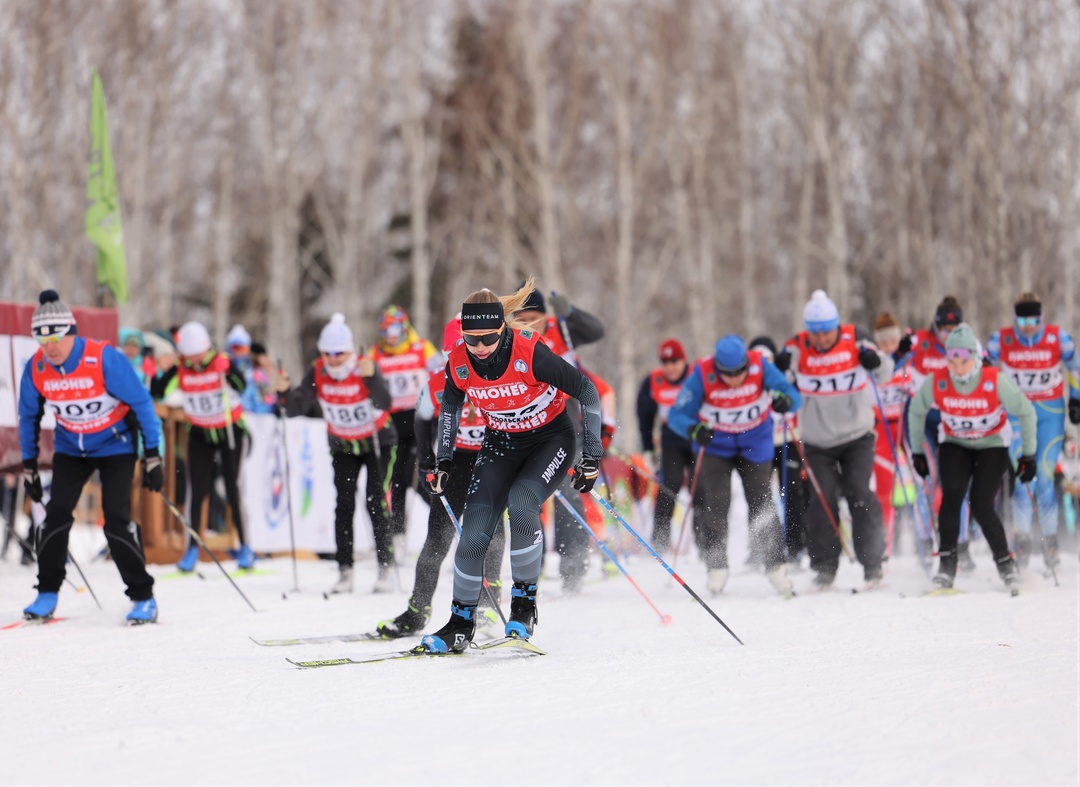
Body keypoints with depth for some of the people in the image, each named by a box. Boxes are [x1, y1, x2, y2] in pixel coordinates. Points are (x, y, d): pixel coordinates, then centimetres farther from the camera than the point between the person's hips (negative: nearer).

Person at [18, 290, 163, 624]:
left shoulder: (105, 359, -27)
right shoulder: (36, 369, -14)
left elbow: (141, 403, -17)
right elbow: (29, 417, 3)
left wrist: (153, 455, -16)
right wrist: (29, 466, 5)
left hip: (115, 444, -4)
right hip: (70, 448, 4)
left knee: (116, 519, -14)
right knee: (57, 514, -10)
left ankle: (143, 597, -2)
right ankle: (47, 594, 5)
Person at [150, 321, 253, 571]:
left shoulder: (222, 362, -21)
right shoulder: (179, 369, -12)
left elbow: (241, 386, -34)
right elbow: (156, 392, -17)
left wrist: (227, 373, -50)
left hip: (231, 431, -3)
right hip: (200, 434, 3)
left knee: (233, 489, -4)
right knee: (196, 490, 0)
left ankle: (245, 546, 8)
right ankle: (192, 548, 9)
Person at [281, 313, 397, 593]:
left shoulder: (366, 367, -27)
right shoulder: (317, 373, -16)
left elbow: (385, 404, -41)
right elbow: (296, 409, -21)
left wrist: (371, 377, -56)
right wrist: (285, 392, -40)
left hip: (377, 441, -3)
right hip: (343, 445, 3)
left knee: (376, 502, -11)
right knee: (344, 505, -3)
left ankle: (385, 567, -4)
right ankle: (345, 571, 0)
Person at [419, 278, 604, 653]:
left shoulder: (531, 354, -28)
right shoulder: (459, 363, -16)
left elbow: (587, 392, -18)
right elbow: (450, 405, 7)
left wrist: (592, 457, -17)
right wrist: (444, 460, 5)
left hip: (551, 439, -4)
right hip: (501, 444, 4)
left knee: (520, 502, -31)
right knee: (474, 532, -11)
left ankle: (525, 602, -15)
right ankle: (461, 623, 5)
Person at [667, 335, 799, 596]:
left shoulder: (760, 366, -24)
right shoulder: (702, 374, -25)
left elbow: (793, 396, -25)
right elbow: (677, 415, -22)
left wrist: (784, 400, -49)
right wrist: (693, 429, -44)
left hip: (755, 445, 1)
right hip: (715, 445, 0)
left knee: (762, 505, -1)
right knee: (714, 506, -10)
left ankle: (776, 567, 11)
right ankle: (717, 568, 1)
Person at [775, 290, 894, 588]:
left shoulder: (855, 341, -9)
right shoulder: (798, 348, -8)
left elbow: (885, 375, 1)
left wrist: (875, 361, -21)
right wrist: (779, 367, -21)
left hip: (857, 437, -1)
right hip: (817, 441, 1)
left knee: (859, 494, -11)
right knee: (823, 500, -7)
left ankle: (872, 561, -2)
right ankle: (824, 566, 4)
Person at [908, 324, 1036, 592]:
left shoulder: (996, 381, -26)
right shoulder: (936, 382, -21)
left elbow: (1026, 413, -11)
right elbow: (916, 411, 0)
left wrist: (1028, 455, -8)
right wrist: (917, 451, 5)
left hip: (992, 446, -2)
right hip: (955, 445, 2)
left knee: (981, 506, -16)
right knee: (951, 496, -23)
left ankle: (1005, 562, 4)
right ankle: (947, 563, -13)